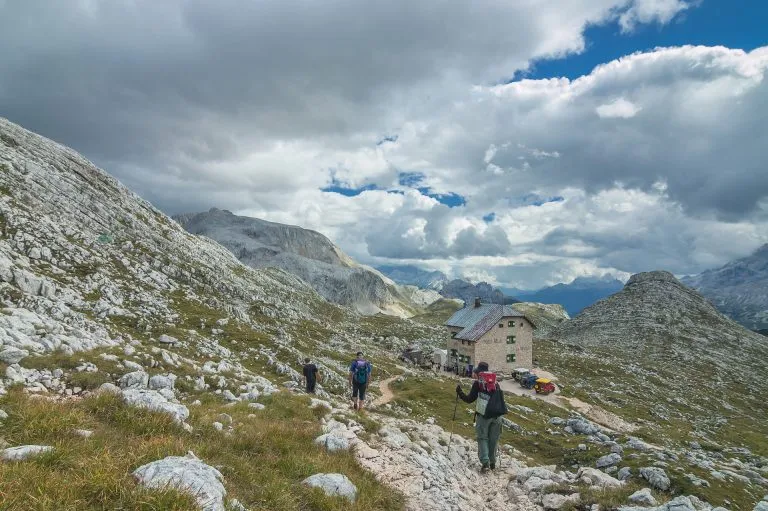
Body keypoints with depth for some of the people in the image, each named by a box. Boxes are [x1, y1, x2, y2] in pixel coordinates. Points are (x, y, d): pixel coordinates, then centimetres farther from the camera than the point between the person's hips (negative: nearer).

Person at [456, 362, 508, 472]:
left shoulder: (478, 383, -3)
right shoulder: (495, 382, 11)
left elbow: (469, 399, -2)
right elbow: (501, 398, 17)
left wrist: (459, 392, 10)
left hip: (484, 415, -4)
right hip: (497, 415, 4)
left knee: (482, 438, 4)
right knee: (493, 439, 14)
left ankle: (485, 462, -10)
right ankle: (492, 462, 20)